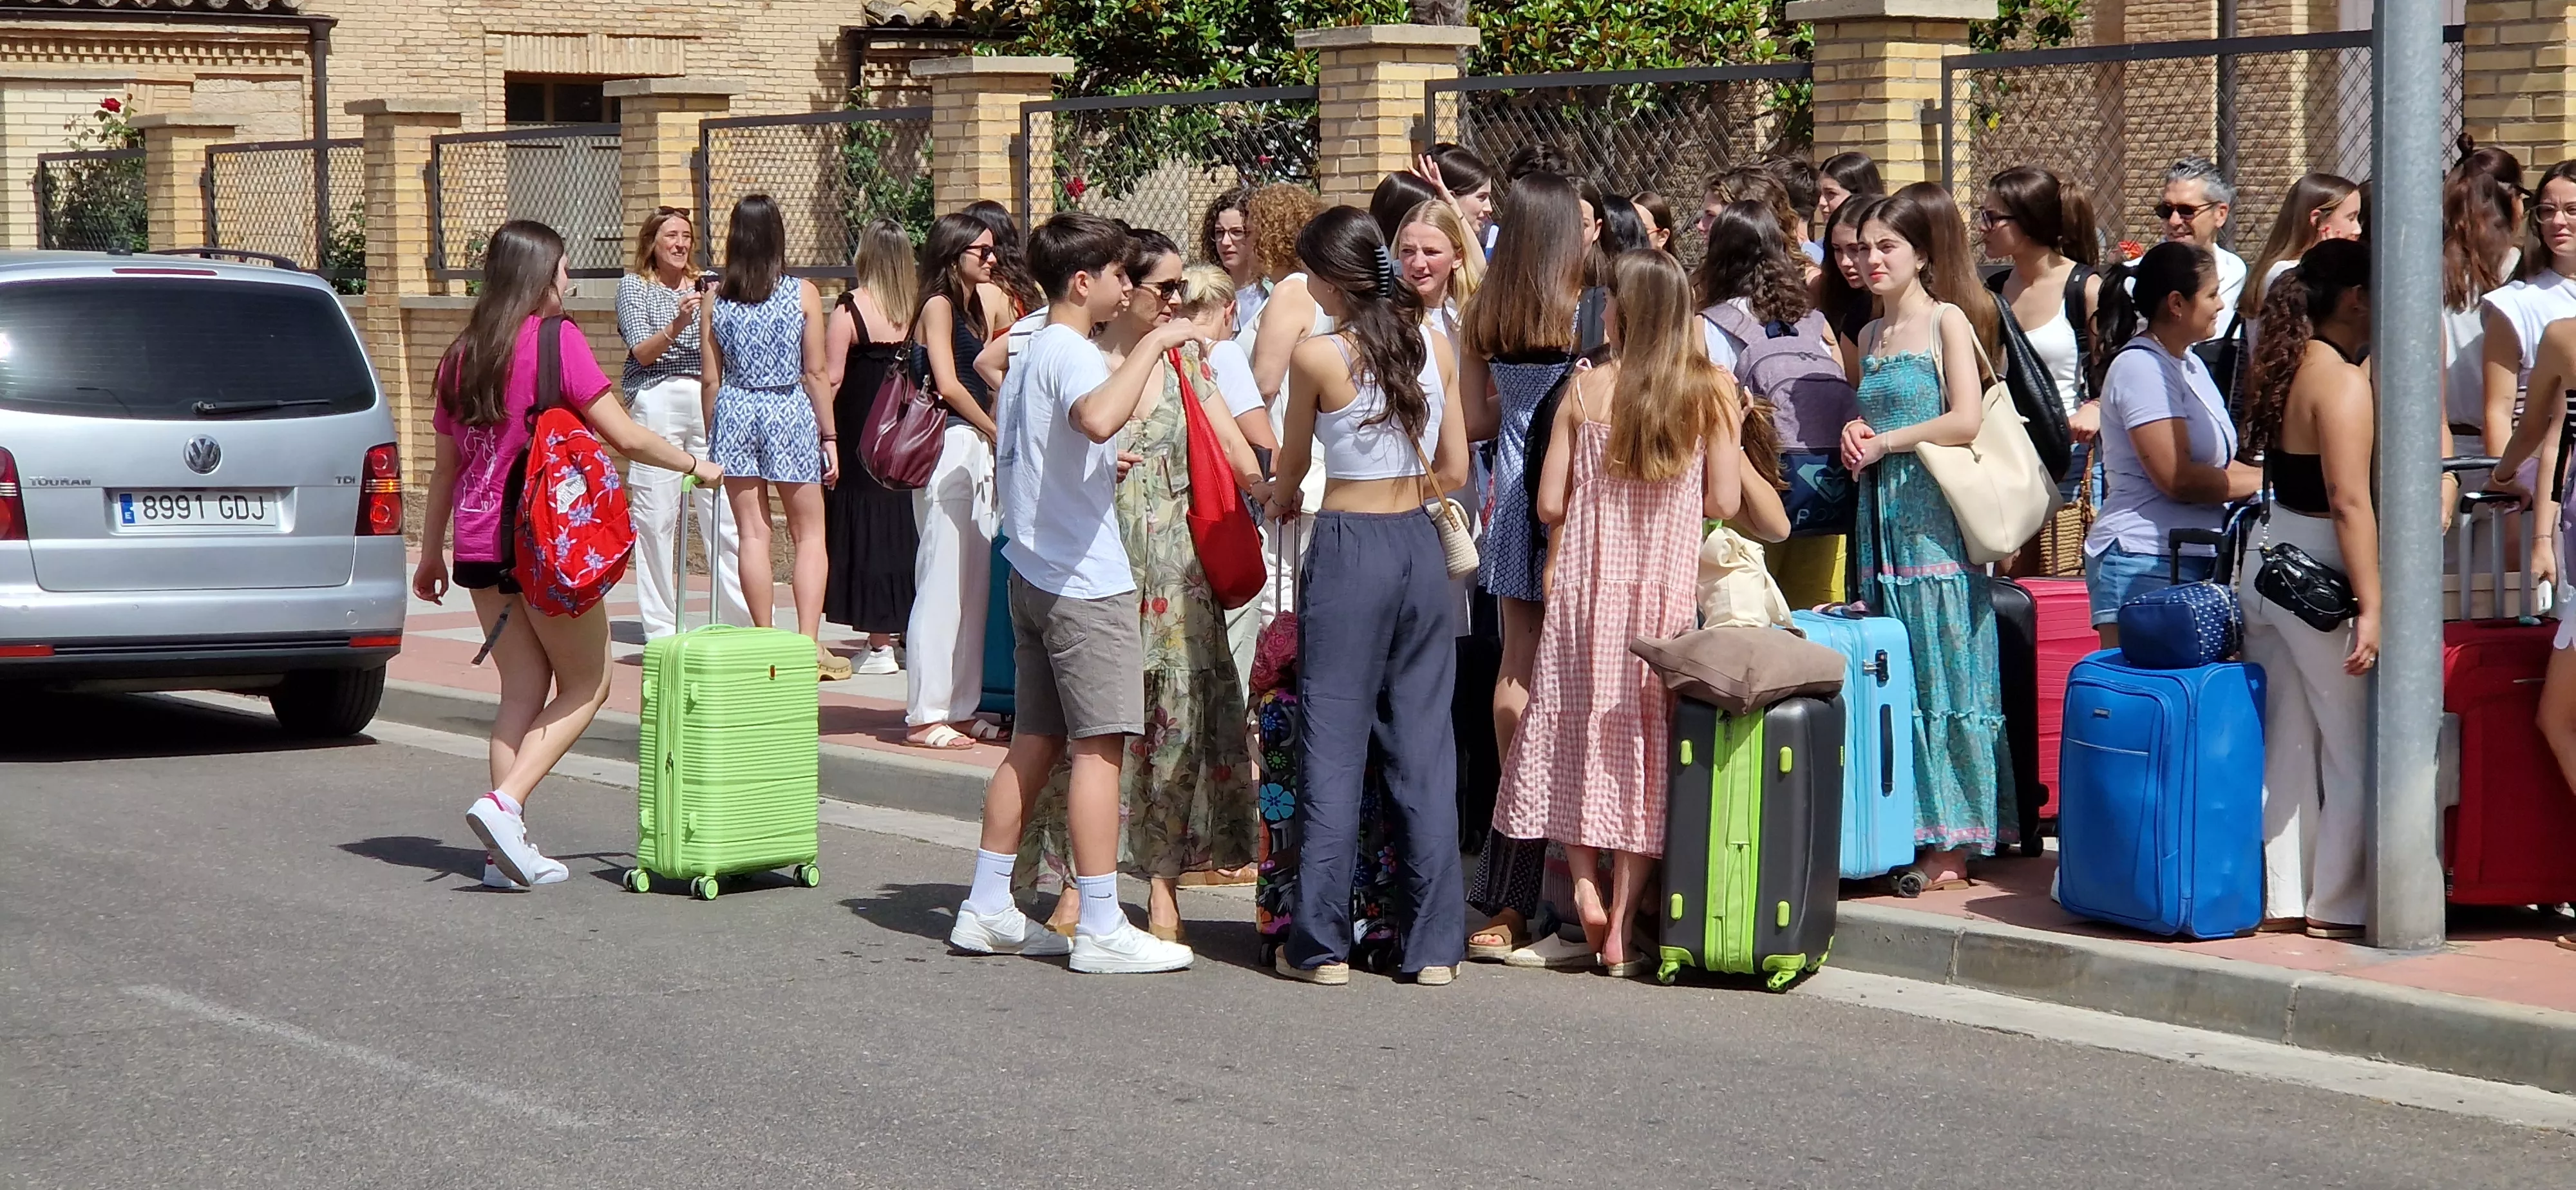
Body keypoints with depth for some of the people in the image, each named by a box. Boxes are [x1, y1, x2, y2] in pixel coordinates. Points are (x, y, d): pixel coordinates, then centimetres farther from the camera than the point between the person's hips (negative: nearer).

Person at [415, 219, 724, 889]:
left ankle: (508, 849, 5)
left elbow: (446, 465, 17)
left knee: (524, 689, 11)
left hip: (479, 546, 6)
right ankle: (505, 803, -12)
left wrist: (431, 554, 25)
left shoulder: (463, 352, 11)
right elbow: (624, 438, -8)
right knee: (586, 685, 5)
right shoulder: (555, 339, -8)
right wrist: (694, 466, 7)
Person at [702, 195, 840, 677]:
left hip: (735, 413, 2)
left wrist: (712, 441, 12)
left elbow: (710, 379, 3)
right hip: (790, 413, -2)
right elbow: (815, 373, -5)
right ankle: (809, 644, -6)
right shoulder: (803, 294, -5)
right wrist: (829, 436, 2)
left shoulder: (715, 300, 1)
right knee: (809, 534, 6)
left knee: (753, 534, 6)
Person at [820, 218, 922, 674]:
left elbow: (831, 378, -14)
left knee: (867, 532, 1)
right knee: (906, 530, 13)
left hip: (861, 440, -4)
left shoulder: (849, 309, -12)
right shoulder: (919, 308, 1)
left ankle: (880, 644, 0)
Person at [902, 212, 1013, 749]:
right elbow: (948, 386, -14)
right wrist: (996, 433, -7)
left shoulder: (978, 305, 20)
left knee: (974, 583, 8)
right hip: (947, 447, -9)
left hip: (977, 450, 9)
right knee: (943, 581, -8)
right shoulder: (939, 306, -7)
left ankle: (960, 708, 13)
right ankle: (924, 715, -7)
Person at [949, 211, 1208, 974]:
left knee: (1037, 740, 13)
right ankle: (1101, 928, -8)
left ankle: (987, 909, 17)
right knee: (1100, 745, -7)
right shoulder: (1071, 353, -14)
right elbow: (1098, 418, -37)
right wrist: (1154, 344, -28)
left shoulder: (1028, 354, 17)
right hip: (1084, 580, -10)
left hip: (1032, 572, 10)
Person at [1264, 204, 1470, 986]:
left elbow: (1289, 468, 6)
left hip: (1349, 549, -4)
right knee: (1424, 745, 7)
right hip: (1422, 547, 4)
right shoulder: (1434, 346, 3)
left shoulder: (1319, 356, -9)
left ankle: (1322, 944, 4)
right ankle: (1435, 945, 7)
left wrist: (1282, 499, 29)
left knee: (1334, 744, 2)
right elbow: (1454, 470, 8)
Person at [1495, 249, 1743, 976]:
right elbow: (1725, 503, -3)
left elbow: (1549, 504, -2)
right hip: (1667, 589, 0)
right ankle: (1622, 927, 5)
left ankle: (1585, 886, -1)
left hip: (1589, 586, 0)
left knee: (1579, 730, 13)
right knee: (1648, 748, 4)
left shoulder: (1587, 390, -3)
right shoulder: (1710, 391, -3)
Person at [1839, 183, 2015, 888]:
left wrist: (1884, 441, -8)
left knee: (1941, 682, -6)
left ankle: (1950, 845, -3)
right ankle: (1900, 833, 8)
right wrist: (1853, 432, 4)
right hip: (1881, 524, 7)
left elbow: (1966, 420, -13)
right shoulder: (1871, 336, 18)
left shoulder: (1949, 320, -3)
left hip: (1935, 523, -7)